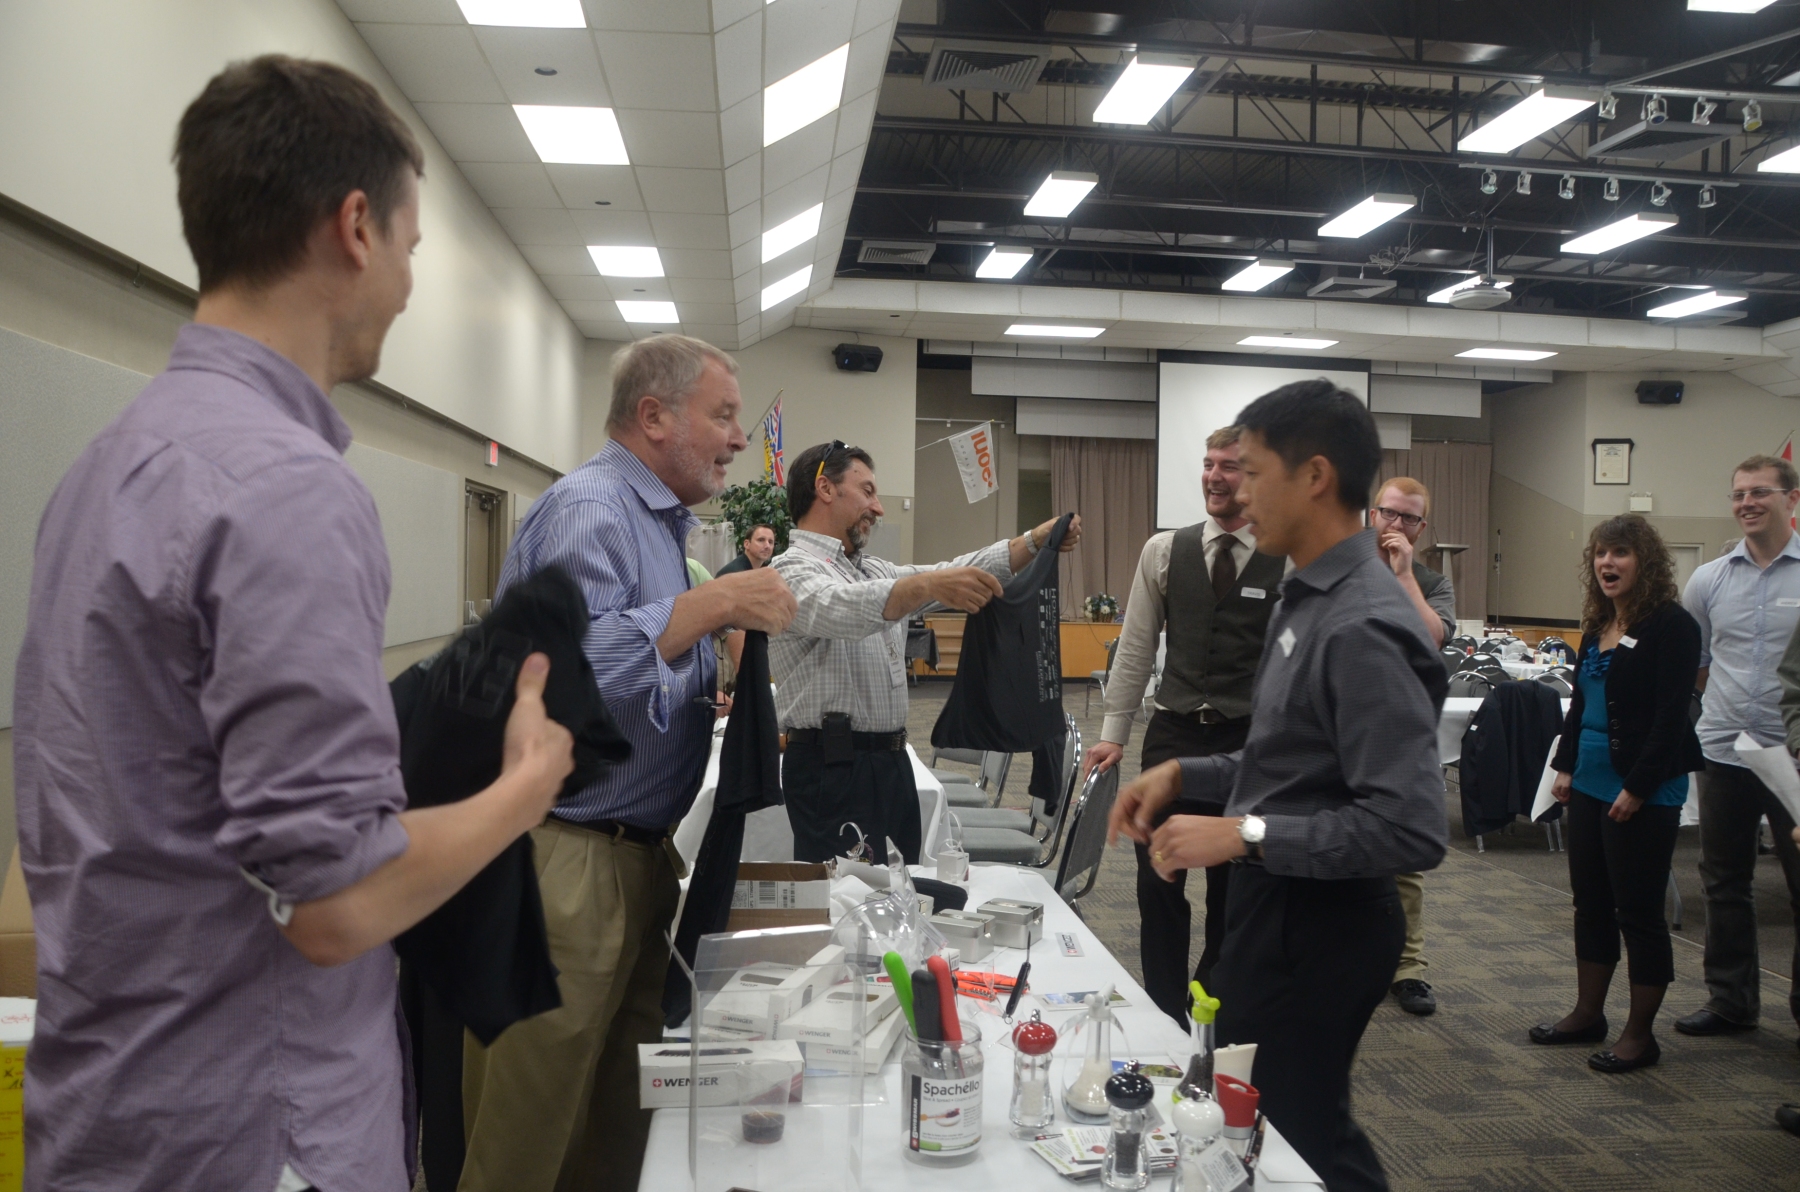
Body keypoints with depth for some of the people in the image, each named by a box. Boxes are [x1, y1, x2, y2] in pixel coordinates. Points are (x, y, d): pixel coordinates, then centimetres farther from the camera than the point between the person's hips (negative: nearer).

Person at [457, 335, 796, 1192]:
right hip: (565, 861, -10)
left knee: (616, 1120, 18)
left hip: (633, 854, 10)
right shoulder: (590, 511, -15)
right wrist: (712, 603, -25)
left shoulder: (655, 517, 16)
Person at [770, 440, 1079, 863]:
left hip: (892, 760, 9)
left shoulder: (872, 571, 18)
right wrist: (928, 585, -48)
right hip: (833, 766, -9)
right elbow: (842, 609, -32)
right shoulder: (792, 570, -11)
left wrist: (1037, 540, 7)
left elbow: (953, 575, 18)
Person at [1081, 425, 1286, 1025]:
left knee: (1233, 888, 12)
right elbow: (1135, 646, 6)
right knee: (1158, 882, 5)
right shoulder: (1164, 550, 2)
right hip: (1174, 733, 2)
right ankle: (1165, 1013, 21)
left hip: (1252, 743, -1)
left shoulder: (1291, 563, -5)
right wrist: (1114, 732, 4)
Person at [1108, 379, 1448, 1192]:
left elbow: (1411, 829, -29)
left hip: (1320, 922, -10)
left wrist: (1246, 835, -26)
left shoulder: (1363, 628, -25)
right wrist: (1185, 775, 6)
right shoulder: (1308, 599, 6)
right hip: (1279, 905, 10)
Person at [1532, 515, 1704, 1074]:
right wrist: (1565, 765, 12)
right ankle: (1588, 1014, 26)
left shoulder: (1672, 626, -12)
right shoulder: (1597, 626, 11)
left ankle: (1640, 1034, 15)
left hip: (1644, 793, -8)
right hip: (1591, 785, 8)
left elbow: (1671, 717, -17)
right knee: (1590, 901, 14)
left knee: (1639, 911, 2)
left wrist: (1638, 787, -18)